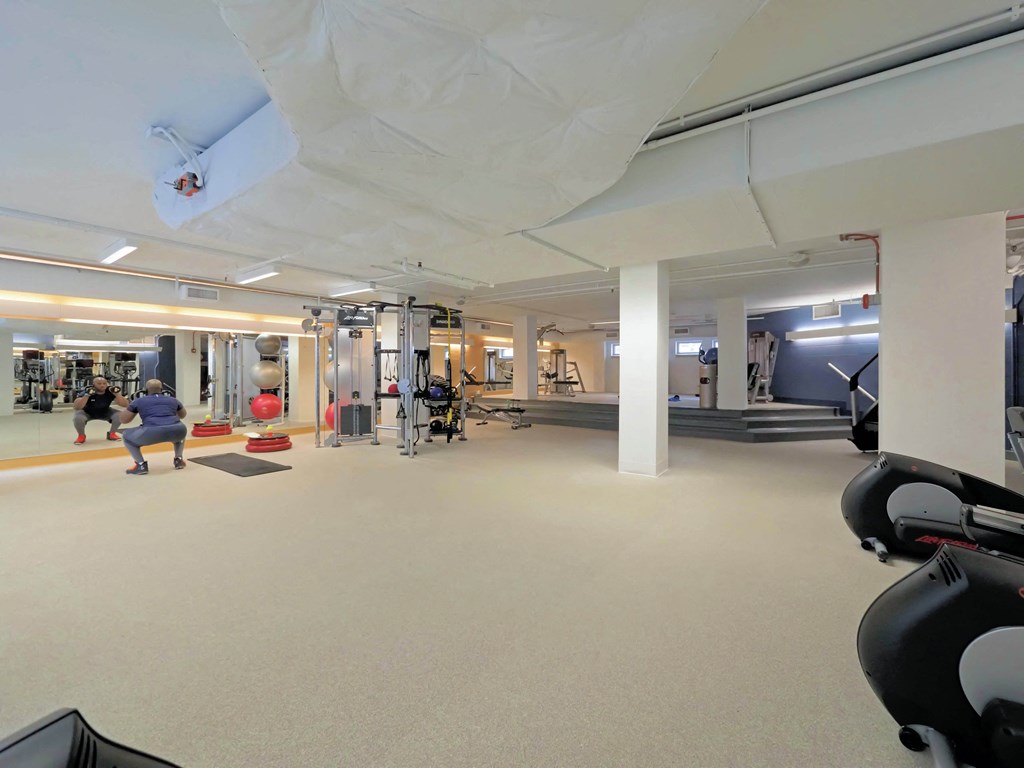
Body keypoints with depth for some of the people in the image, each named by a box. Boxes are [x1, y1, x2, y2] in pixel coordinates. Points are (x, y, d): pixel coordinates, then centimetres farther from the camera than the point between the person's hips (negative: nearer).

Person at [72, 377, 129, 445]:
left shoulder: (110, 392, -23)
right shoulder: (87, 392, -28)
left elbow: (125, 405, -26)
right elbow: (77, 407, -39)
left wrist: (117, 394, -39)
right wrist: (87, 395, -49)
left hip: (105, 412, 2)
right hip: (87, 413, -2)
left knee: (120, 415, -25)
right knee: (78, 418, -33)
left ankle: (112, 433, 2)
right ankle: (81, 436, -2)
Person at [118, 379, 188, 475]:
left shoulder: (139, 401, 20)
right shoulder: (172, 399, 27)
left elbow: (123, 420, 29)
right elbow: (183, 415, 44)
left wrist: (132, 406, 44)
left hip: (153, 433, -3)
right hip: (177, 431, 3)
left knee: (127, 436, 26)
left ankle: (141, 465, 16)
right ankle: (179, 460, 30)